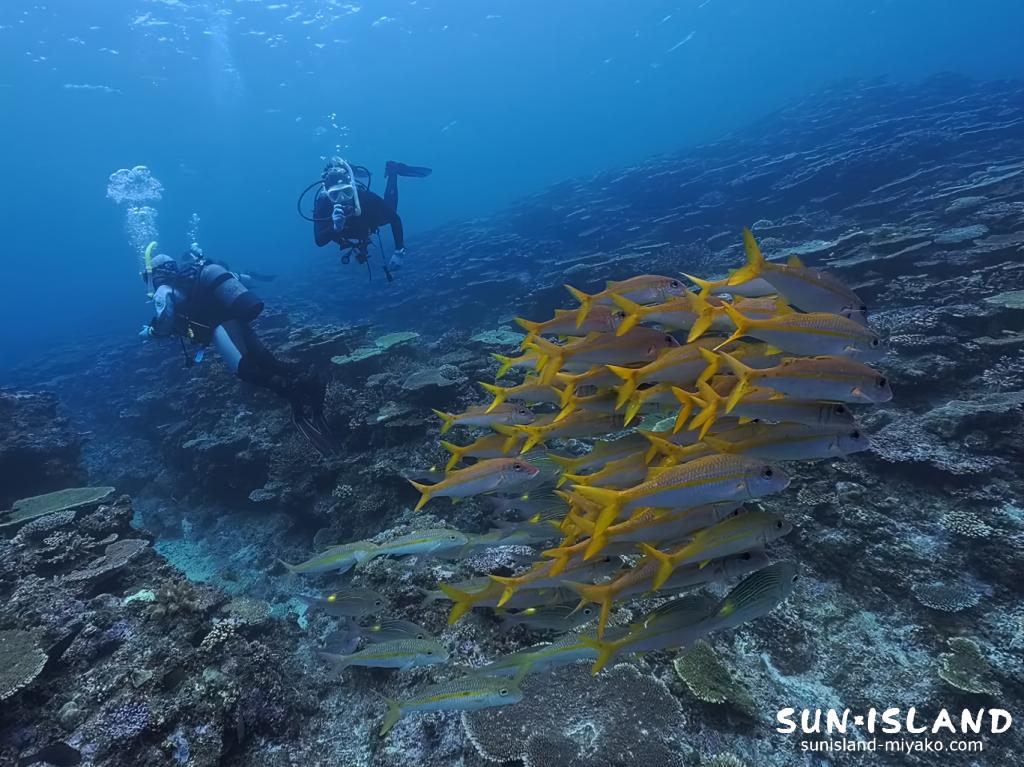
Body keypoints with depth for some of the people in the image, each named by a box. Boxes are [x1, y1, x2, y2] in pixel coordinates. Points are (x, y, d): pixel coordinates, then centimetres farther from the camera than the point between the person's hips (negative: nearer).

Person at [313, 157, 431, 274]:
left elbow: (394, 217, -38)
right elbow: (319, 241, -48)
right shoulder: (322, 203, -42)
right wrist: (335, 227, -67)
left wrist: (400, 251, -47)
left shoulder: (364, 195, -44)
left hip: (370, 220, -1)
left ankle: (392, 171, 38)